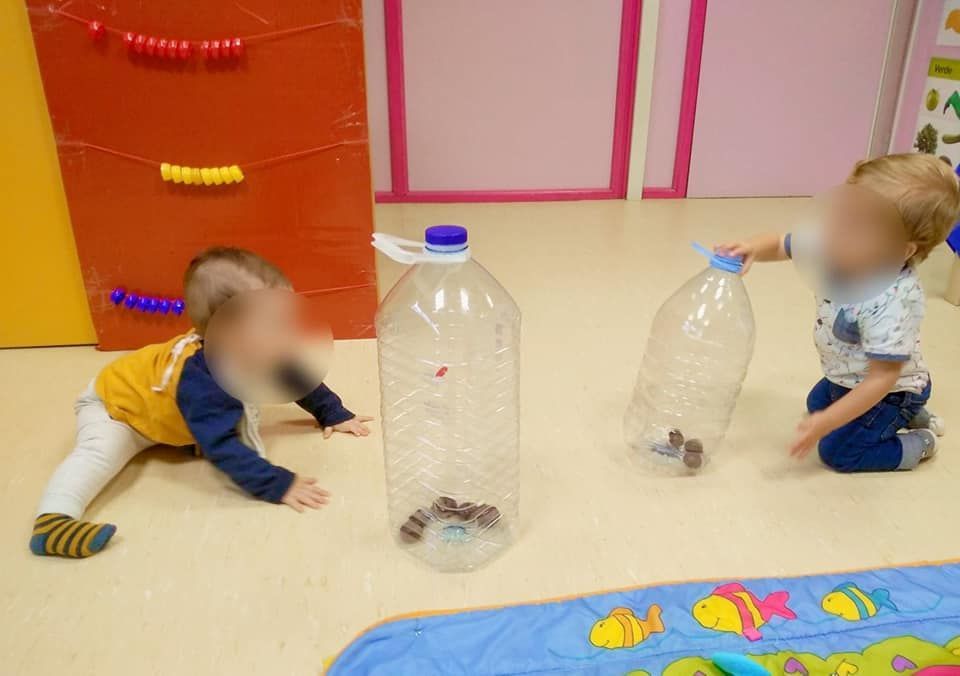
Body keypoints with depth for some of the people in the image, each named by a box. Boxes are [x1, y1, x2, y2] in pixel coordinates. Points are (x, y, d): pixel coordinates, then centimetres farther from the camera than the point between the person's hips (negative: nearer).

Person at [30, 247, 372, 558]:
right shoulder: (202, 382, -47)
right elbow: (223, 449, -52)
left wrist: (333, 414, -2)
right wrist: (277, 485, -56)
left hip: (163, 407, 7)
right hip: (114, 403, -7)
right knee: (100, 453, -30)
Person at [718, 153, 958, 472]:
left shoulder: (892, 303, -43)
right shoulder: (835, 248, -23)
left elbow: (882, 378, -37)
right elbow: (781, 245, -8)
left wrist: (825, 423, -35)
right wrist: (753, 248, -32)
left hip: (889, 390, -8)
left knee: (837, 451, -2)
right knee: (815, 404, 32)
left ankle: (921, 442, 18)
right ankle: (907, 415, 39)